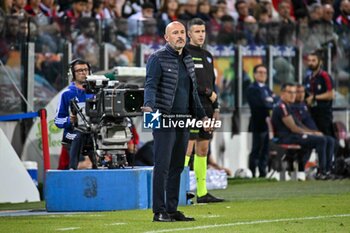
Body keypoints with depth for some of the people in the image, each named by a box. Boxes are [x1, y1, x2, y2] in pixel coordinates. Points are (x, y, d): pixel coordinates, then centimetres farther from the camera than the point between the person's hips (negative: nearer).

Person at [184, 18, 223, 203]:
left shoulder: (208, 56, 20)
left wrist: (215, 107, 16)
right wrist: (208, 92, -10)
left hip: (206, 109, 8)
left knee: (203, 149, 7)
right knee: (188, 148, -12)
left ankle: (202, 192, 8)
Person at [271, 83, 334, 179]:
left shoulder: (287, 107, 22)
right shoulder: (281, 107, -12)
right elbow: (293, 128, -17)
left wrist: (313, 132, 8)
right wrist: (312, 133, -9)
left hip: (295, 136, 10)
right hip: (288, 138, -10)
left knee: (330, 141, 0)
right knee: (321, 140, -26)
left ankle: (327, 169, -8)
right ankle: (321, 172, -23)